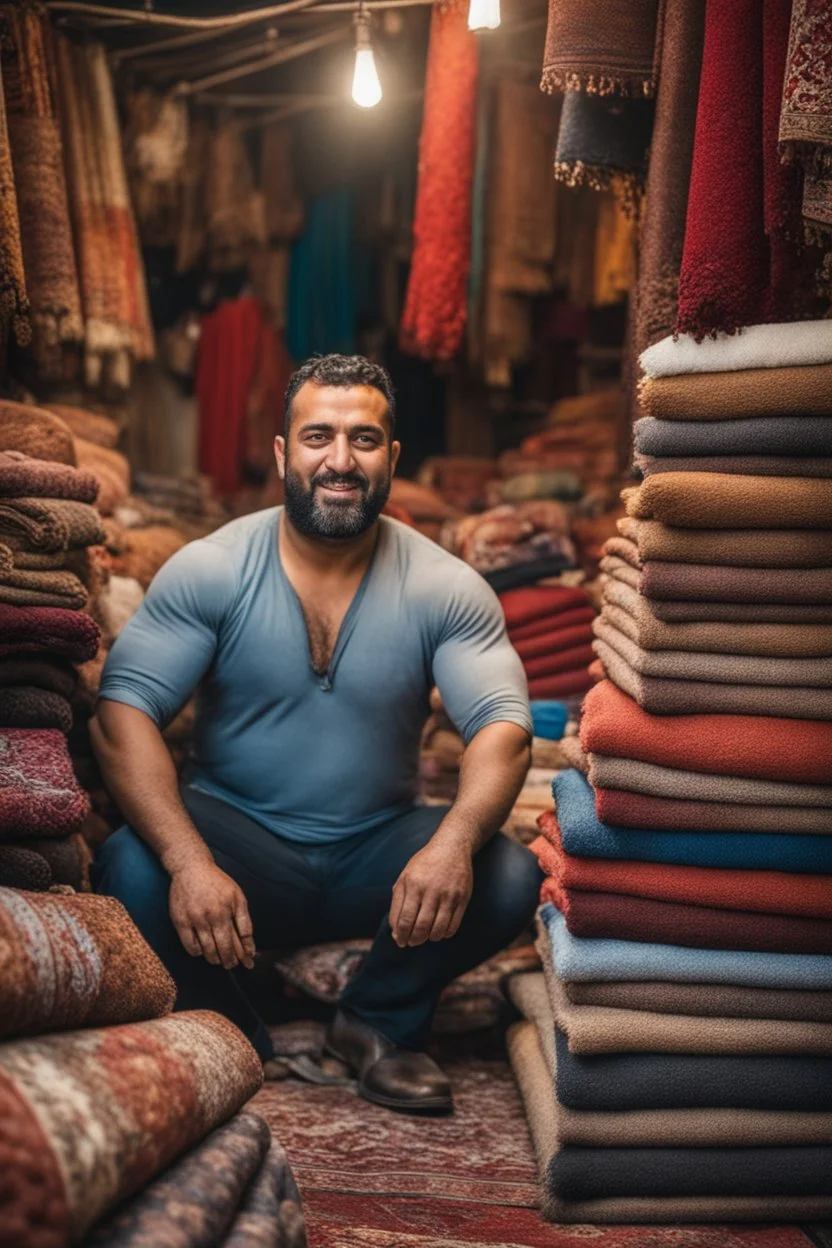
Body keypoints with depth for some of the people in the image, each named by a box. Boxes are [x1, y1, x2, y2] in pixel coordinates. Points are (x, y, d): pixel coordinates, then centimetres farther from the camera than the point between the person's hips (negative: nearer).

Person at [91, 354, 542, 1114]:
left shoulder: (446, 588, -7)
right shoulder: (208, 571, -10)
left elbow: (503, 728, -16)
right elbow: (122, 714, -18)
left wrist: (453, 841, -39)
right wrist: (190, 863, -35)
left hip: (378, 853, 1)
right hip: (239, 836, -1)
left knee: (509, 880, -26)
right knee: (129, 871, -31)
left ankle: (381, 1022, 4)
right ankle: (228, 1031, 0)